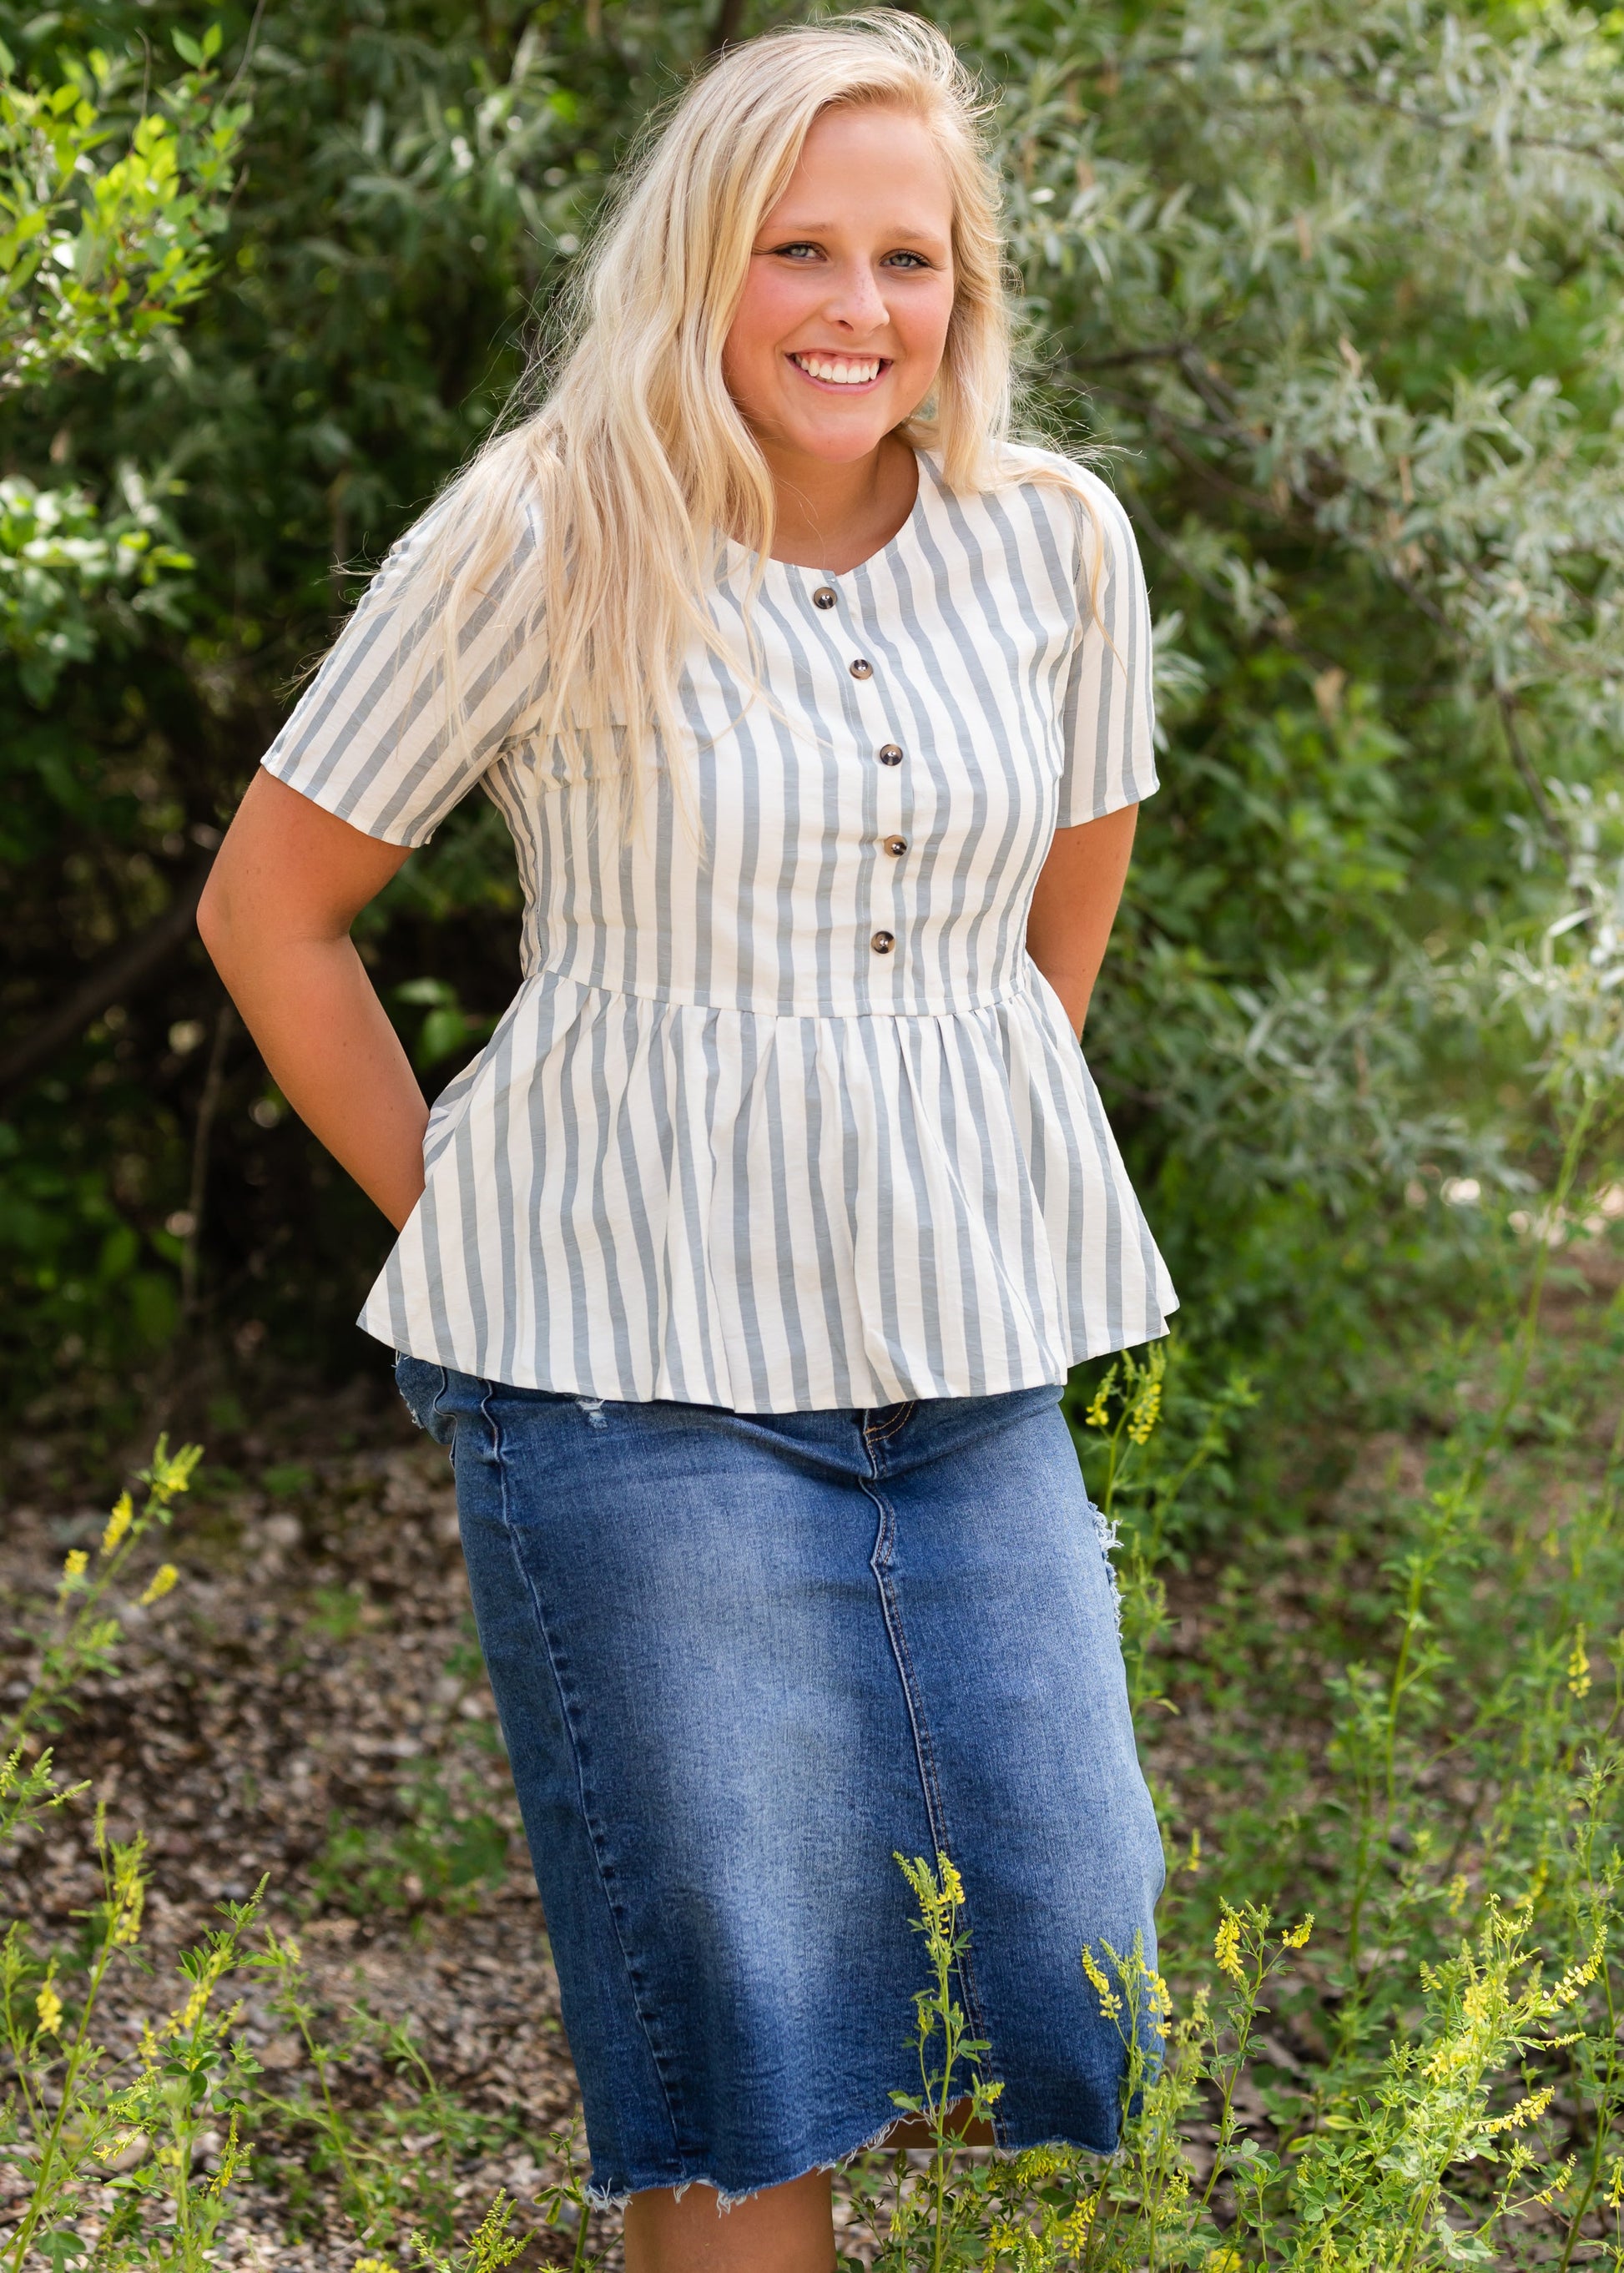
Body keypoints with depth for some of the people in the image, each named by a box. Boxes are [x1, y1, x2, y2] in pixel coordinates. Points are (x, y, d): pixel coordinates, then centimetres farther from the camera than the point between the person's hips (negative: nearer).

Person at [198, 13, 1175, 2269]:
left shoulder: (1055, 546, 4)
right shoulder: (546, 544, -8)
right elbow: (268, 911, 0)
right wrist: (467, 1223, 1)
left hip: (974, 1366, 5)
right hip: (640, 1378, -4)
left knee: (1083, 2019, 8)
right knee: (750, 2067, 1)